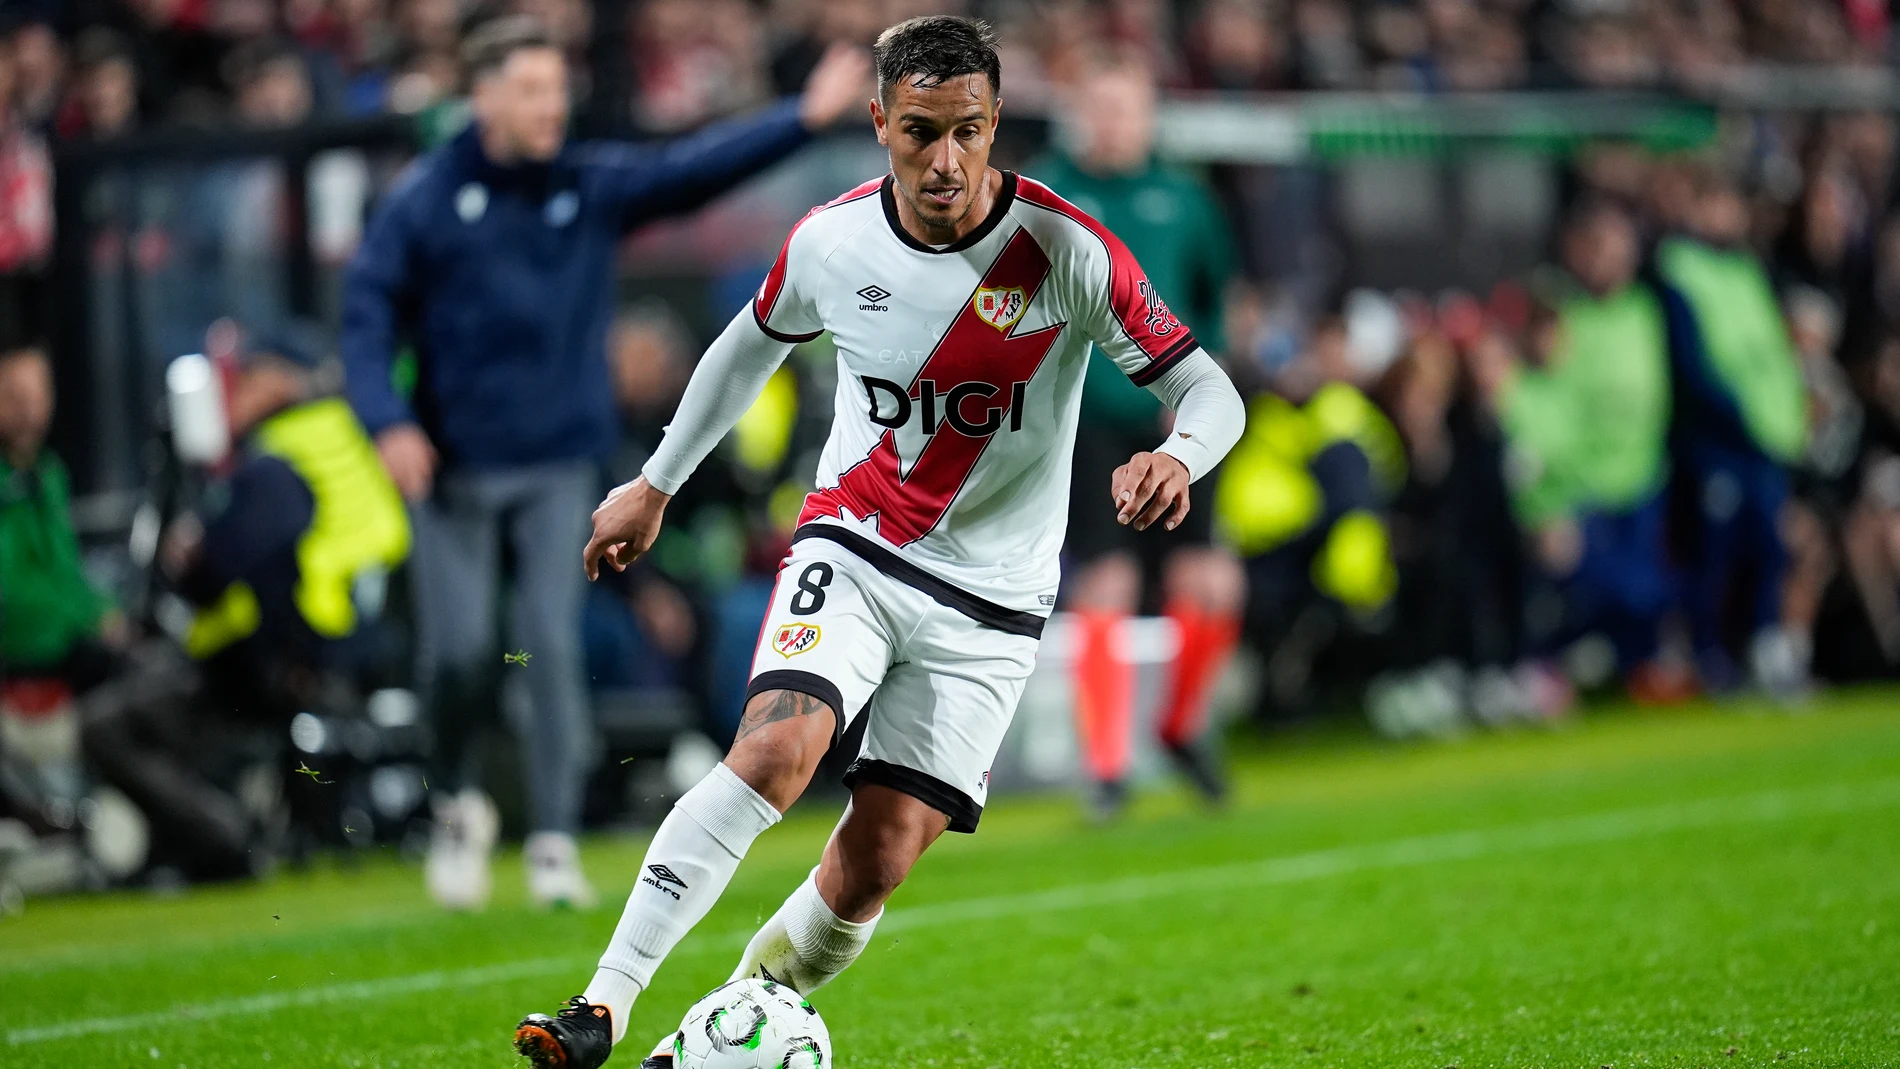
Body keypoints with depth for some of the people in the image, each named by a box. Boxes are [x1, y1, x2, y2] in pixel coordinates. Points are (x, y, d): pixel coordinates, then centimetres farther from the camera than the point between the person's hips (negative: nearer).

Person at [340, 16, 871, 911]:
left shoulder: (594, 185, 2)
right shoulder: (426, 199, -4)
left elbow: (696, 170, -8)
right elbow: (368, 308, -4)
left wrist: (804, 118, -21)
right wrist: (388, 421, -17)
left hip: (559, 466, 1)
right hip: (452, 467, -1)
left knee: (552, 647, -6)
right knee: (458, 651, -4)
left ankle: (554, 838, -1)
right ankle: (456, 803, 22)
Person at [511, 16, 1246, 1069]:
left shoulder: (1067, 253, -14)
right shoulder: (832, 241, -5)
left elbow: (1209, 388, -10)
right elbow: (754, 343, 16)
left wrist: (1175, 456, -33)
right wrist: (656, 484, 23)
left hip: (991, 596, 0)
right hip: (851, 546, 1)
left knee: (873, 864, -6)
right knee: (775, 750, -26)